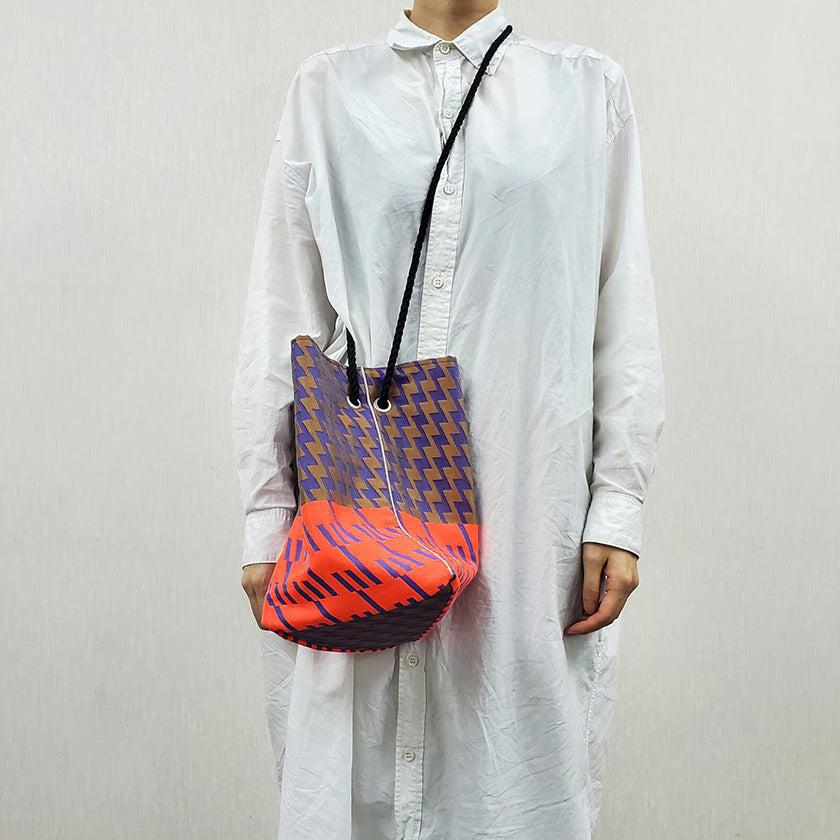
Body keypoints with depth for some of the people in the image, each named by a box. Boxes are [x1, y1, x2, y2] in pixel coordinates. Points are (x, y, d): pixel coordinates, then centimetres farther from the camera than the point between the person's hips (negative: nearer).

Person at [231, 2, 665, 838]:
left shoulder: (589, 89, 10)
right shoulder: (327, 89, 9)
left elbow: (624, 310, 6)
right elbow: (280, 321, 7)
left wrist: (619, 505, -1)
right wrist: (266, 514, 2)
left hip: (529, 500, 0)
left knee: (520, 769, 6)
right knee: (356, 773, 6)